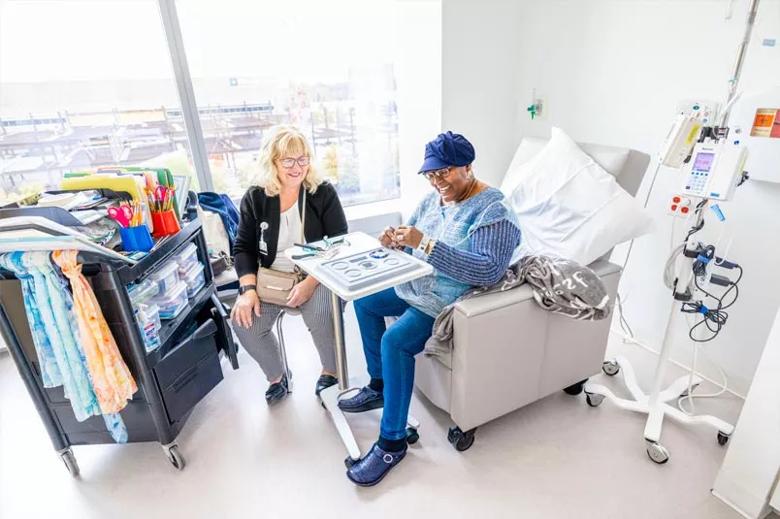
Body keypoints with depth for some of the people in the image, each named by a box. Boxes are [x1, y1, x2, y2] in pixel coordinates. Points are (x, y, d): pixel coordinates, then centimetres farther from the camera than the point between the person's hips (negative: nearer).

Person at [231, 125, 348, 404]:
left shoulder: (323, 193, -6)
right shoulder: (254, 198, 1)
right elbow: (244, 248, 4)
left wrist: (310, 283, -22)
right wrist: (248, 289, -13)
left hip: (317, 275, -3)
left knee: (321, 316, -30)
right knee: (243, 322, -18)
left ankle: (330, 371, 3)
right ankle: (277, 375, 12)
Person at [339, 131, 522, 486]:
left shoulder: (492, 211, -20)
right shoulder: (434, 198, 6)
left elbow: (489, 270, -33)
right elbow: (412, 238, 12)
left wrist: (426, 244, -37)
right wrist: (395, 240, -14)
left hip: (451, 301, -9)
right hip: (416, 286, 10)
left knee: (395, 340, -27)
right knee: (364, 301, 12)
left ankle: (392, 443, -9)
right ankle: (379, 386, 23)